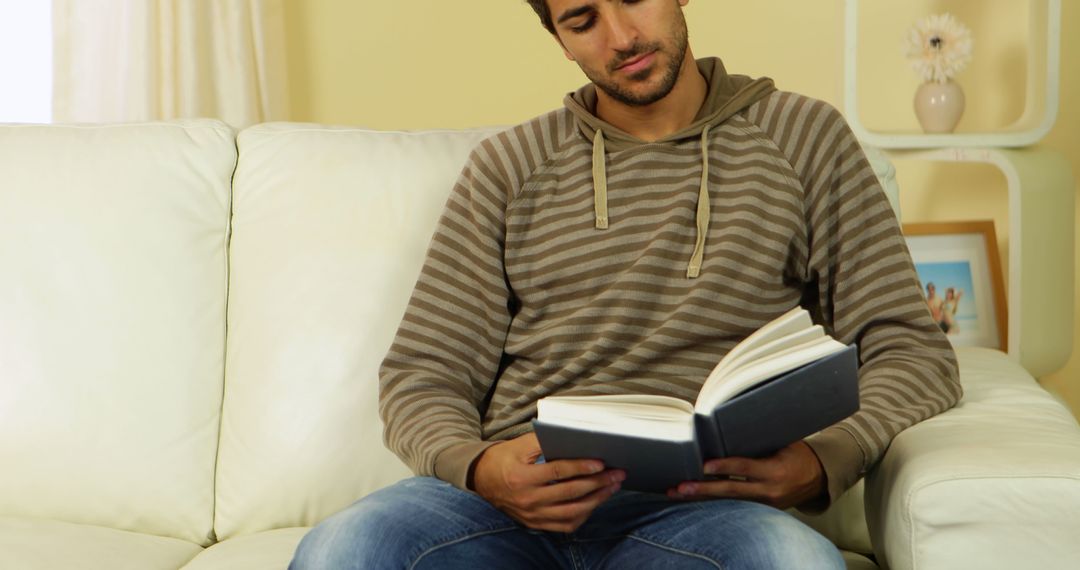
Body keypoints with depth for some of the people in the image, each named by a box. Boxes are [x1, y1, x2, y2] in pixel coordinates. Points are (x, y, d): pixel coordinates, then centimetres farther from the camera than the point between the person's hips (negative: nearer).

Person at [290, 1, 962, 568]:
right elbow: (423, 375, 12)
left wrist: (822, 462, -14)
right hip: (520, 491, 1)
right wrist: (477, 467, -13)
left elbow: (912, 350, 9)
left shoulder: (805, 138, 13)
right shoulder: (509, 167, 16)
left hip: (698, 504, -1)